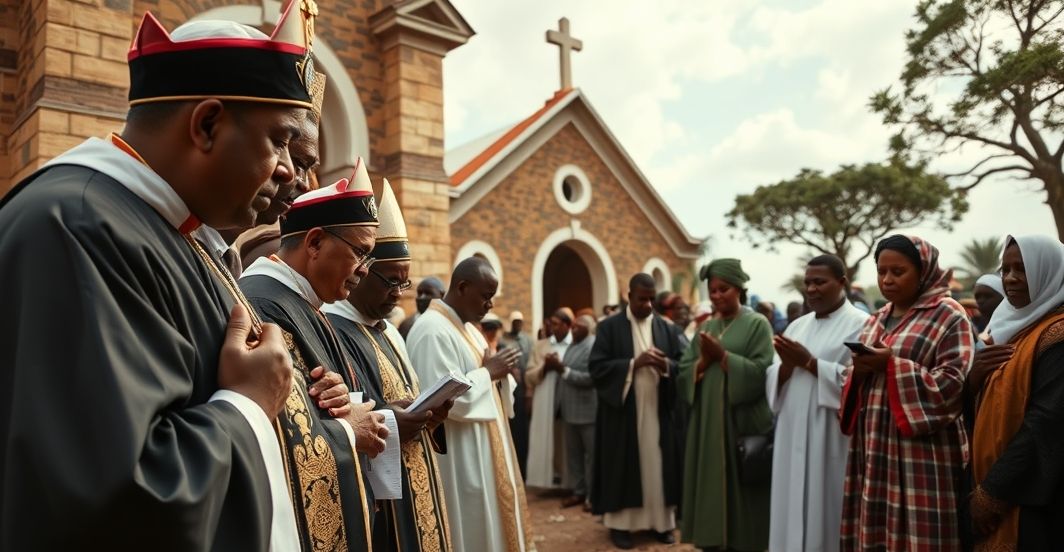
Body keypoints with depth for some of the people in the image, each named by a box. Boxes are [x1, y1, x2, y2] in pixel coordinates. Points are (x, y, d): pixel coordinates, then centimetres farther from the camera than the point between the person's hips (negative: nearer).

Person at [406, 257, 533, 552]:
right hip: (458, 459, -10)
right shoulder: (433, 331, -20)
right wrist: (488, 372, -16)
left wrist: (498, 374, -4)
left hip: (481, 451, 10)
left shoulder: (465, 326, 11)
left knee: (490, 524, 18)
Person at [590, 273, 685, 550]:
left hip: (659, 411, 3)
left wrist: (666, 365, -19)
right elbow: (596, 366, -10)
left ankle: (662, 520, 17)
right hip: (622, 411, -3)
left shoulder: (668, 328, 7)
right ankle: (619, 522, 12)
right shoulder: (609, 327, -2)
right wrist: (634, 363, -19)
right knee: (623, 468, 3)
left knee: (658, 466, 7)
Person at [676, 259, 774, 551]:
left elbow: (760, 372, -12)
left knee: (741, 492, 1)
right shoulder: (706, 328, 14)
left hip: (742, 422, -5)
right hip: (706, 422, 5)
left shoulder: (757, 324, -1)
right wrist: (705, 360, -10)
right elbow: (683, 374, 8)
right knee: (710, 489, 8)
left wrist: (722, 355, -15)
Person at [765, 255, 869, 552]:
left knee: (827, 514, 1)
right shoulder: (797, 326, 14)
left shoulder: (860, 324, -4)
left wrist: (810, 363, -16)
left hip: (832, 441, -6)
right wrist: (787, 366, -10)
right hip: (793, 437, 6)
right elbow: (772, 382, 10)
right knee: (793, 513, 10)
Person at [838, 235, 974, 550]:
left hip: (921, 451, -6)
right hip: (874, 446, 6)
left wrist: (893, 365, -18)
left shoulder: (949, 317, -3)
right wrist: (859, 370, -6)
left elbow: (953, 385, -12)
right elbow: (855, 380, 16)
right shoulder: (876, 320, 16)